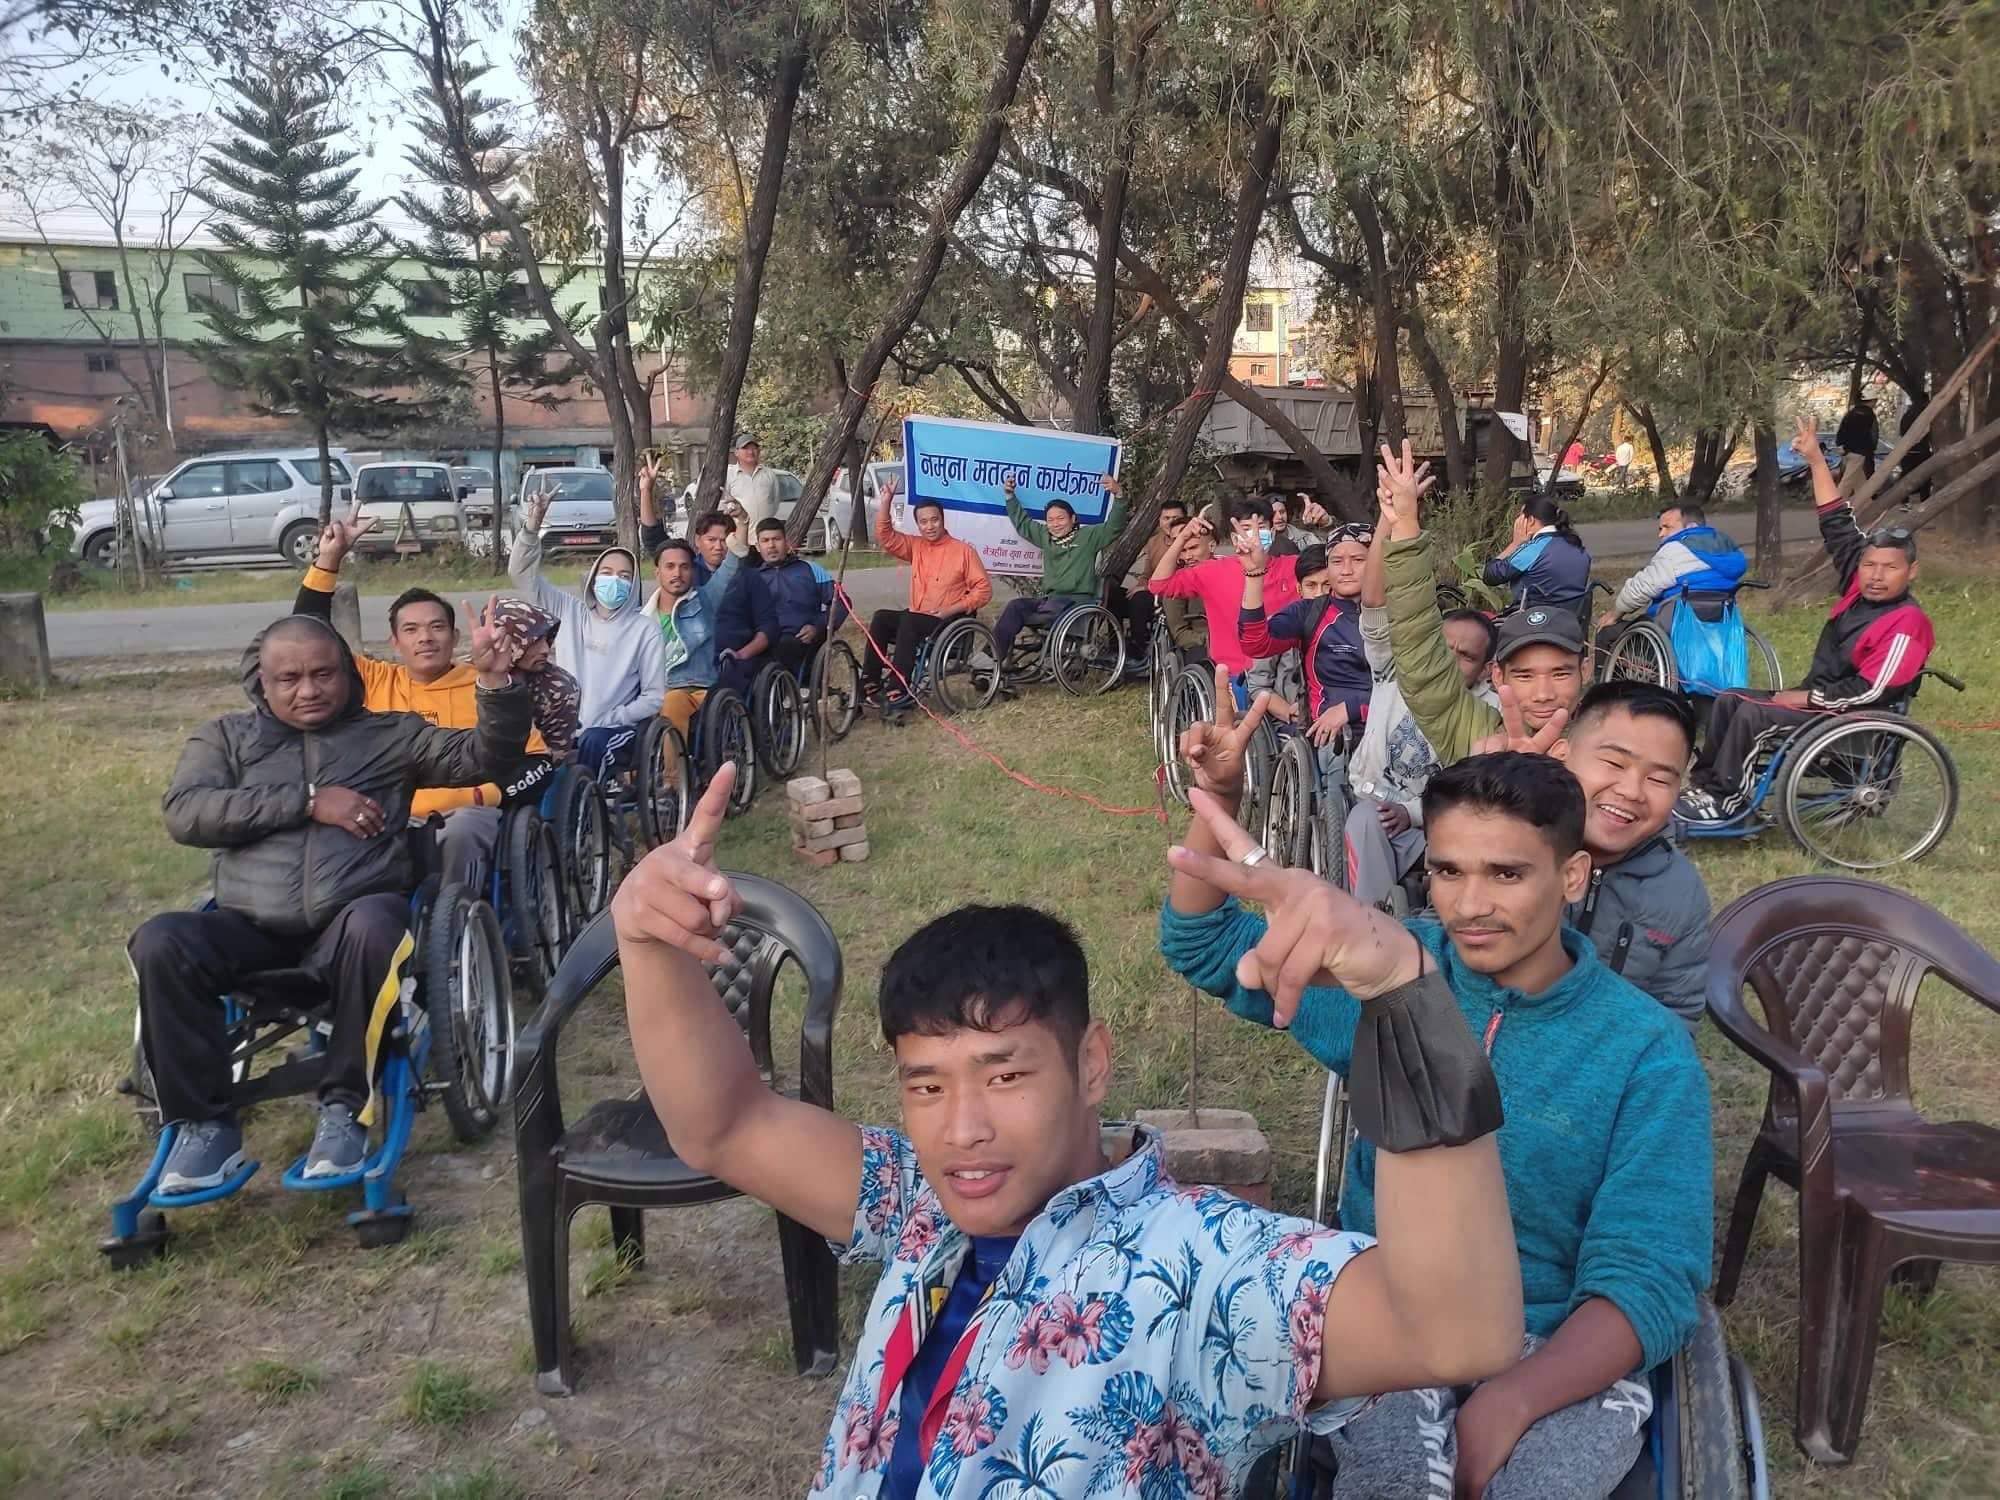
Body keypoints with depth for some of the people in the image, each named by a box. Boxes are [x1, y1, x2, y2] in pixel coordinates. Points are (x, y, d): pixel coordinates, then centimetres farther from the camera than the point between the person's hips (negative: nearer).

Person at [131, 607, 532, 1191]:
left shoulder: (390, 733, 18)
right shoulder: (226, 738, 20)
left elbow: (485, 758, 5)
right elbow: (185, 814, 2)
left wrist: (495, 681, -14)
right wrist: (307, 800, -5)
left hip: (352, 918, -2)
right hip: (251, 927, 2)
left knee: (373, 924, -37)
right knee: (160, 942, -28)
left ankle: (345, 1109, -21)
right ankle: (205, 1124, -14)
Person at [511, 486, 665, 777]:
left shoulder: (645, 629, 0)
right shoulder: (570, 611, 9)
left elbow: (655, 697, -1)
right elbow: (522, 574, 4)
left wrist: (607, 721, -12)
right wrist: (532, 526, -12)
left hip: (617, 731, -2)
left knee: (593, 742, -36)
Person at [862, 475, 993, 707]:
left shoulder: (964, 550, -2)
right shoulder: (916, 546, 12)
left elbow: (984, 588, -5)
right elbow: (885, 536, 4)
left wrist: (953, 609, -16)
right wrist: (886, 501, -7)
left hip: (950, 623, -5)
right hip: (917, 619, 5)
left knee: (908, 621, -32)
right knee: (881, 618, -19)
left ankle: (899, 690, -36)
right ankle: (870, 682, -22)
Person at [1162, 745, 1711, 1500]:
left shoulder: (1648, 1051, -7)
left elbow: (1647, 1281, -12)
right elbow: (1203, 944, 7)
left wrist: (1510, 1401, -29)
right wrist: (1216, 800, -11)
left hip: (1563, 1347, -1)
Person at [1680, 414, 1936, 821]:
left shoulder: (1907, 624, -19)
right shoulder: (1860, 588, 3)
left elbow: (1870, 692, -24)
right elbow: (1837, 525, 5)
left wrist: (1804, 698, -18)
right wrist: (1815, 459, 2)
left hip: (1851, 718, -9)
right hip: (1820, 698, 9)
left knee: (1752, 715, -25)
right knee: (1729, 700, 2)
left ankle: (1727, 801, -17)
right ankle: (1704, 785, -2)